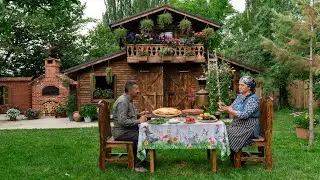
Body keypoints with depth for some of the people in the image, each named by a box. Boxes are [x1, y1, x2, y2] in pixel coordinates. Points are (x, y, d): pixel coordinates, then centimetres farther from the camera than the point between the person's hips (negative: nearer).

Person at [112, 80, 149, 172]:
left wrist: (140, 115, 8)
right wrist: (139, 121, -21)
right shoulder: (122, 101, -20)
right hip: (121, 132, -10)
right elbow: (122, 121, -27)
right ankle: (138, 165, -12)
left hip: (128, 129, 10)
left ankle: (139, 160, 10)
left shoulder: (129, 100, 12)